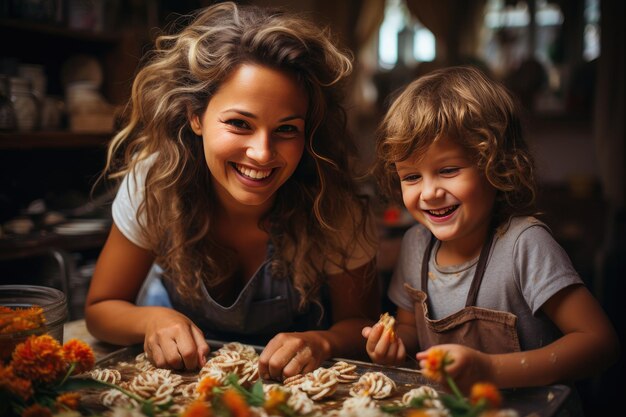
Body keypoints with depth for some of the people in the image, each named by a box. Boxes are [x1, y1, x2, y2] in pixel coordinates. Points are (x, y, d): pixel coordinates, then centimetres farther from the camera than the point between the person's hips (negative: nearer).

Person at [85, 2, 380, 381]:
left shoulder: (338, 211, -23)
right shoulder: (153, 181, -19)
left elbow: (360, 323, -9)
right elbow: (101, 307, -8)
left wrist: (321, 342, -30)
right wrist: (153, 320, -28)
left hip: (296, 389, -1)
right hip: (189, 380, 2)